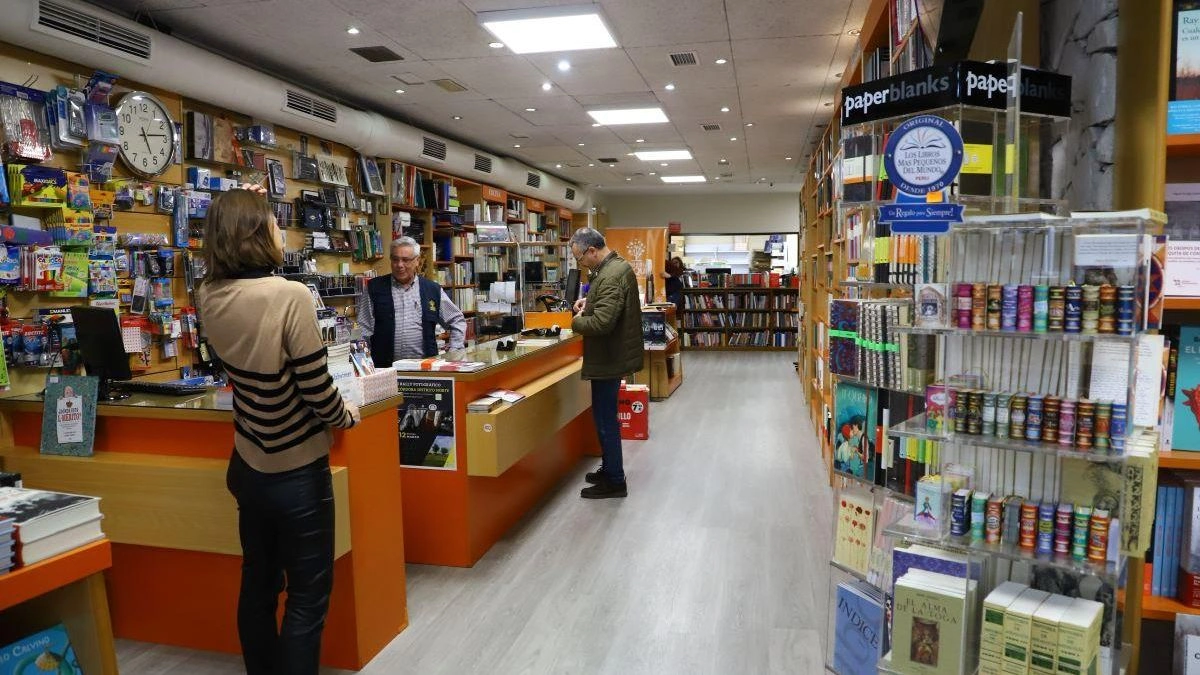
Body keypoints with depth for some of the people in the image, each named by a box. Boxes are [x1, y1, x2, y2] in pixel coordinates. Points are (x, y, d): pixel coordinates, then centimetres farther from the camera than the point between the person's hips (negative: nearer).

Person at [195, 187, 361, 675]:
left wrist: (232, 213, 16)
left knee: (258, 582, 21)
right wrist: (348, 416, 0)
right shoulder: (289, 296, -24)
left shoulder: (209, 298, -4)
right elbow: (317, 389, -22)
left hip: (248, 466, 7)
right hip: (296, 472, -7)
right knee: (308, 595, 7)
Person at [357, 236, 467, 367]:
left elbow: (457, 321, 20)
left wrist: (454, 355, 11)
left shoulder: (433, 289, 12)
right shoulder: (374, 288, 9)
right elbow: (363, 332, 9)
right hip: (385, 369, 0)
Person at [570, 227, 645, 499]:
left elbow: (601, 322, -32)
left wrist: (576, 321, -13)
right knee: (605, 416, 20)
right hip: (614, 353, 11)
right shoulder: (616, 266, 9)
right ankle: (610, 469, 33)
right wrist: (589, 301, 7)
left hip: (608, 358, -11)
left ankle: (614, 481, 11)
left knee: (605, 418, 0)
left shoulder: (611, 276, -24)